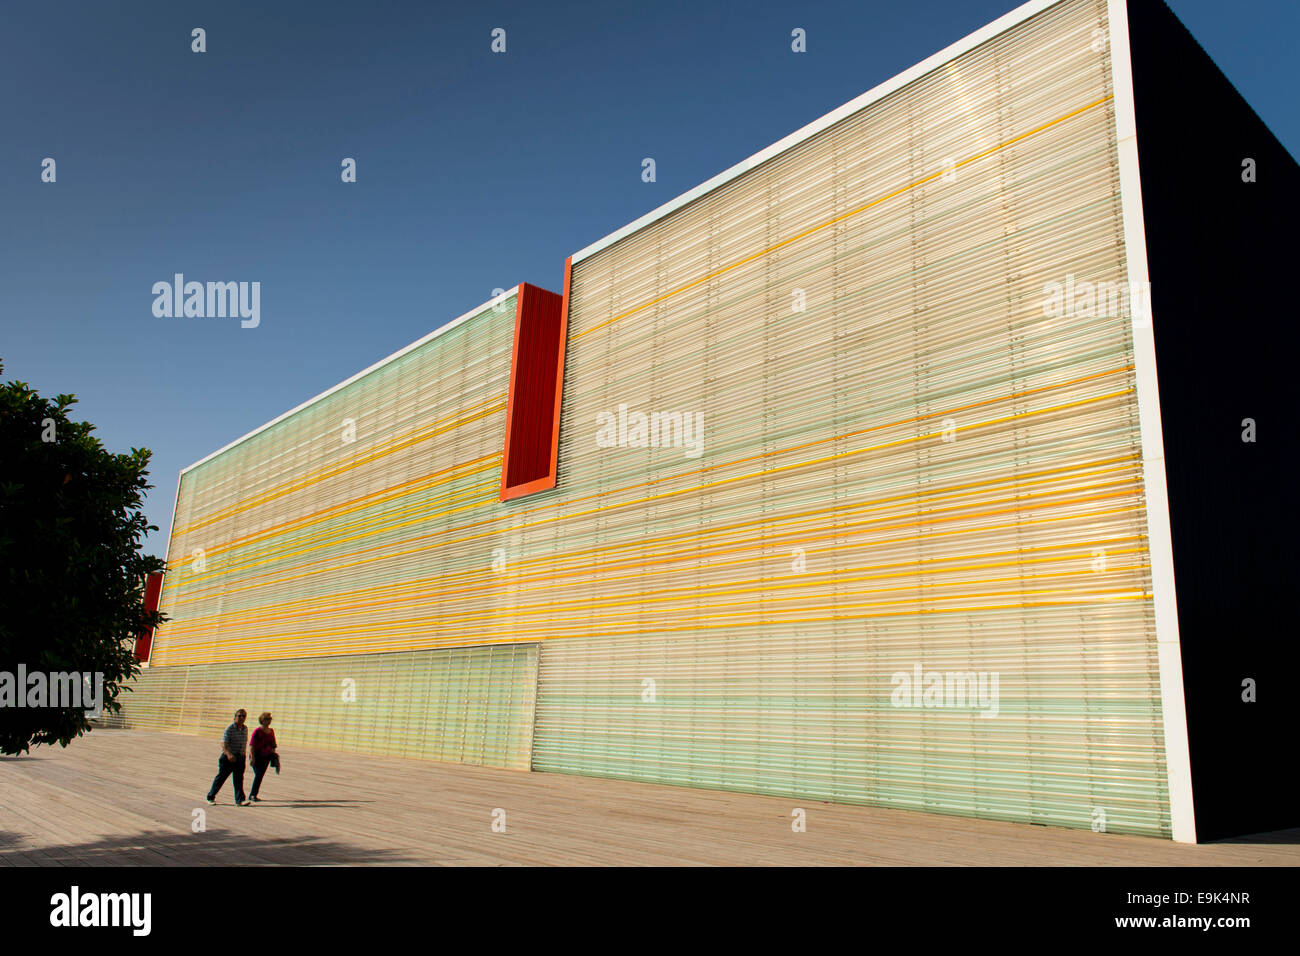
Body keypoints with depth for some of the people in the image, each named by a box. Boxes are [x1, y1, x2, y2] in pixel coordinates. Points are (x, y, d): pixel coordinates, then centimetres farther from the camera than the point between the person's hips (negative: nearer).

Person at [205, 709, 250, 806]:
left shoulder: (245, 729, 8)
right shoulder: (229, 729, -12)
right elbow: (223, 744, -19)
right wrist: (229, 754, -33)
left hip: (240, 758, 5)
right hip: (228, 757, -5)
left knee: (239, 779, -2)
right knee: (221, 777, 6)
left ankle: (239, 800, -5)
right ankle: (211, 797, 24)